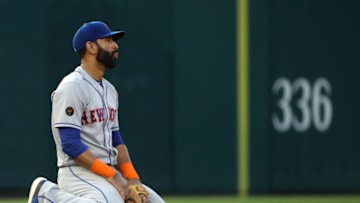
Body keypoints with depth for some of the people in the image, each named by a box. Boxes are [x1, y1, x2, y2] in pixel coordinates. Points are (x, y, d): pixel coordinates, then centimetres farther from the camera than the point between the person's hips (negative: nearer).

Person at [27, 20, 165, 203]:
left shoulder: (109, 90, 18)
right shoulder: (72, 87, -11)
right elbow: (70, 144, -18)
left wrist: (132, 179, 1)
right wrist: (111, 176, -21)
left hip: (110, 173, 9)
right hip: (79, 172, -9)